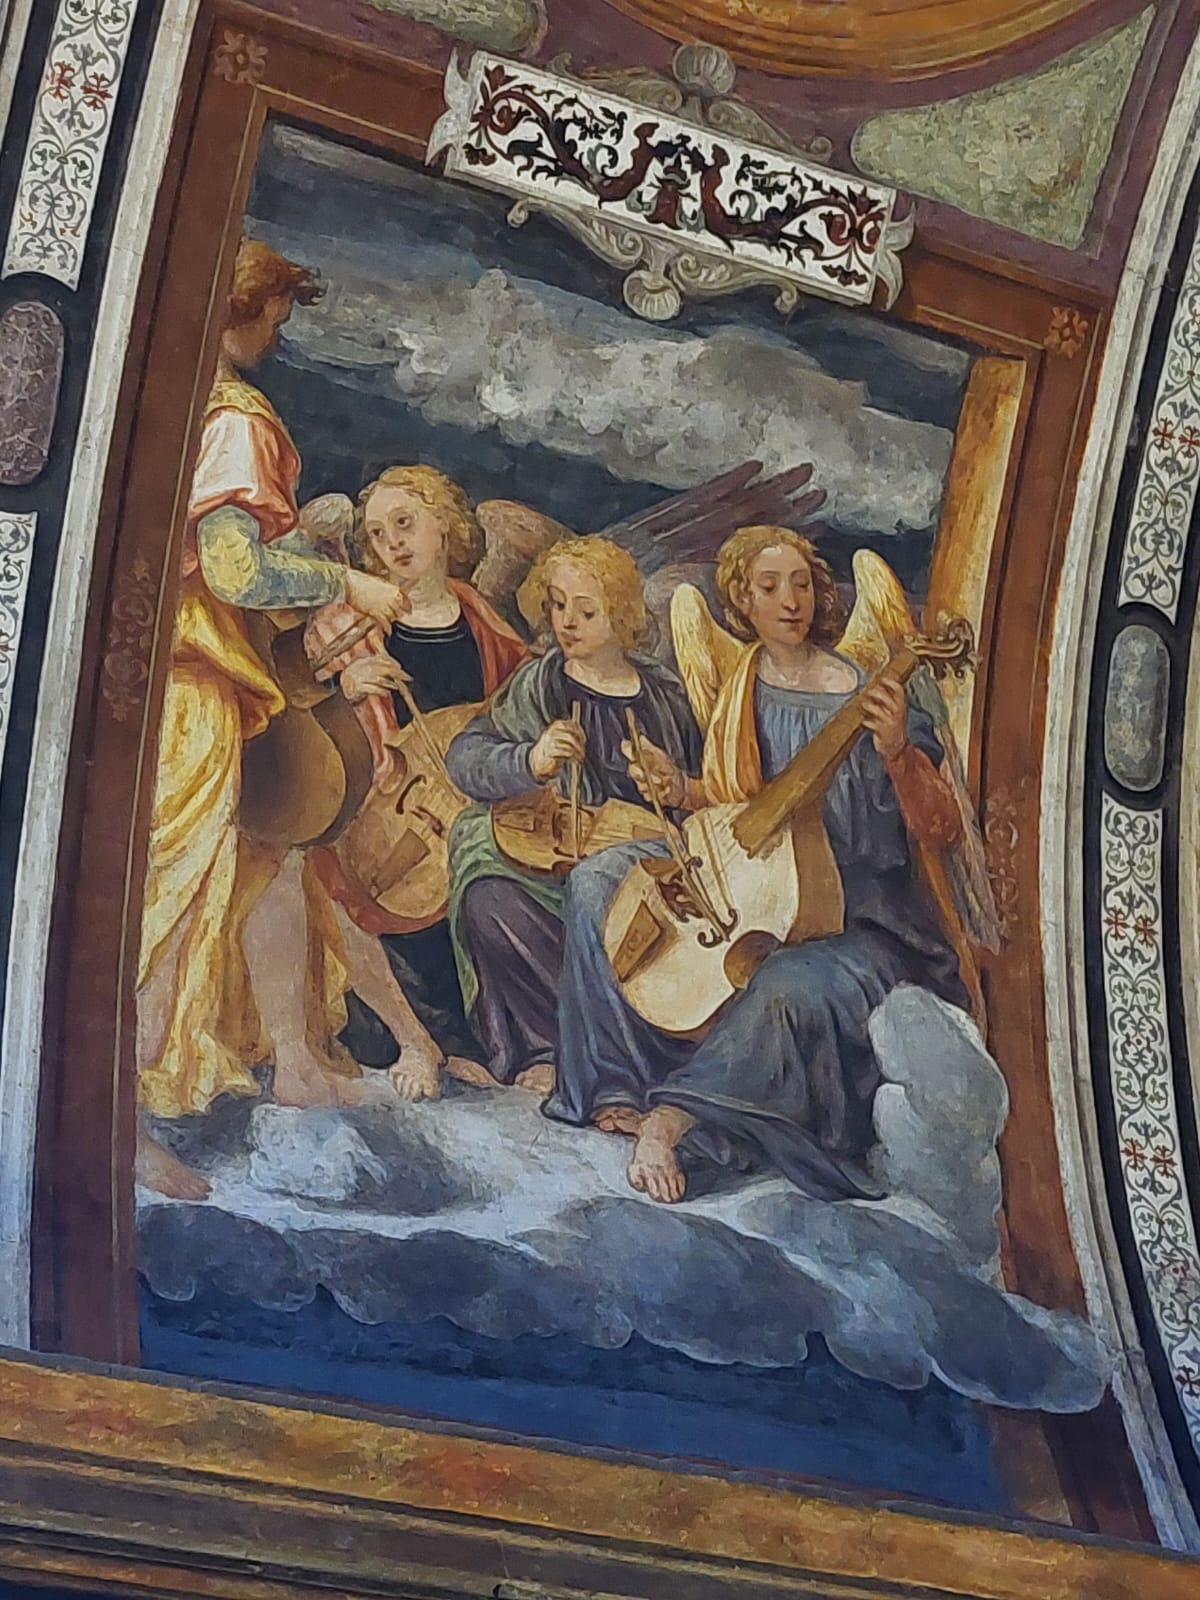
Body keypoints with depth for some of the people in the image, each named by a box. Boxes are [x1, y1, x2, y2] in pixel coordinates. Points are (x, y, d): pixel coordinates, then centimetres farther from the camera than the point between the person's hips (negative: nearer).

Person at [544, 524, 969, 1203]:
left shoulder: (865, 698, -11)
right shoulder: (739, 686, 6)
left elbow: (942, 831, -15)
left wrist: (898, 752, -33)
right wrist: (683, 791, -2)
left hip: (861, 911, -6)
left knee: (794, 987, -39)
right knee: (601, 881, -5)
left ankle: (673, 1117, -34)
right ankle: (619, 1086, -9)